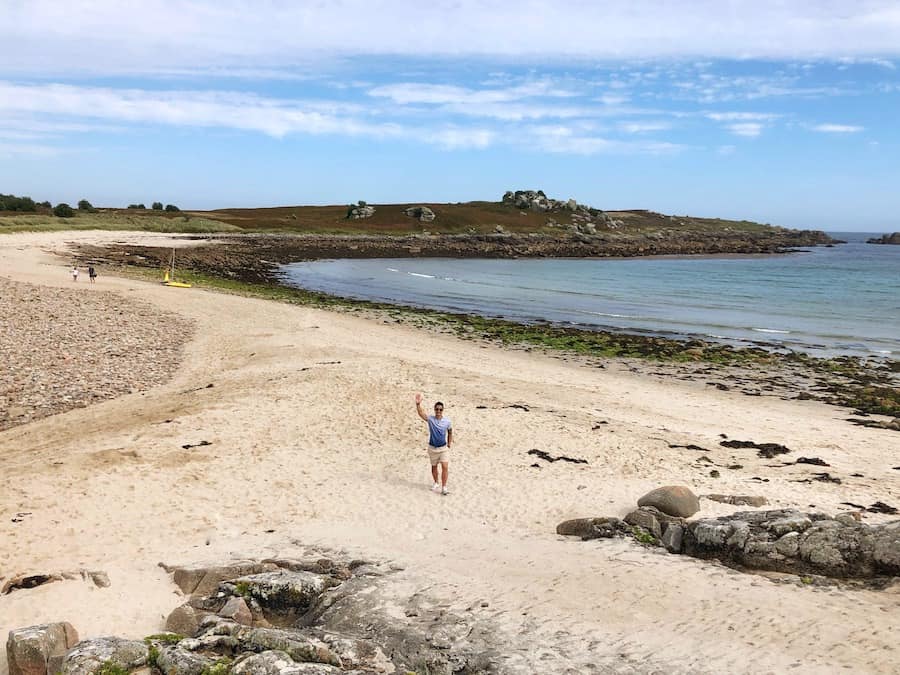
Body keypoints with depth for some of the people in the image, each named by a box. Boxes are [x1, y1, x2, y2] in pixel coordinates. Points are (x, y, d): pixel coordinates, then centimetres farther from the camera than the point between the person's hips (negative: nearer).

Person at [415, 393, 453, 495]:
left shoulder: (447, 421, -8)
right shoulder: (430, 419, -11)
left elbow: (450, 432, 10)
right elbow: (421, 413, -30)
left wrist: (449, 444, 7)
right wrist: (418, 404, -47)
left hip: (444, 448, -1)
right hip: (432, 448, 1)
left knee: (445, 467, -12)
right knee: (434, 467, 16)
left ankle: (444, 488, -5)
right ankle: (436, 483, 39)